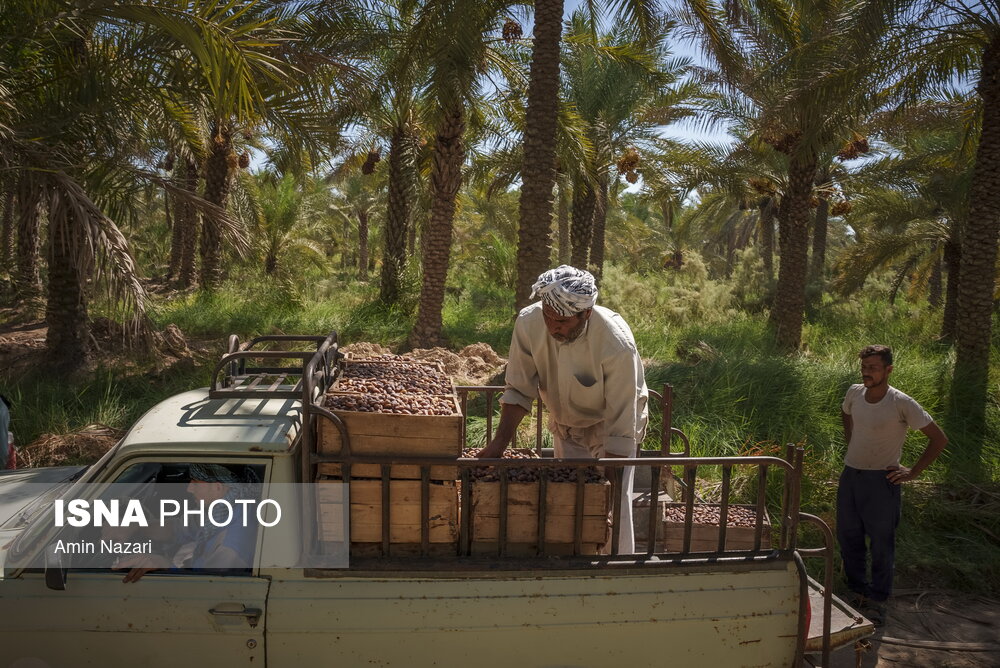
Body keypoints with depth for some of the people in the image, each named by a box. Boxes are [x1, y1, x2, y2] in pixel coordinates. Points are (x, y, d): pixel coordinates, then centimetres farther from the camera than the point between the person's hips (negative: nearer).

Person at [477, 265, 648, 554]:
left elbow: (621, 428, -31)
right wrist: (499, 442, -25)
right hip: (565, 423, 4)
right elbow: (519, 391, -15)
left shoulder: (617, 344, -36)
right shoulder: (528, 322, -26)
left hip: (610, 425, -3)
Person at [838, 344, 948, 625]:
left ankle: (877, 601, 18)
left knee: (881, 543, 4)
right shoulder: (855, 392, -1)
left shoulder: (902, 403, -16)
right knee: (848, 538, 13)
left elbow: (939, 439, -9)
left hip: (881, 480, -5)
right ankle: (857, 591, 29)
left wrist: (913, 472, -9)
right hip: (850, 475, 5)